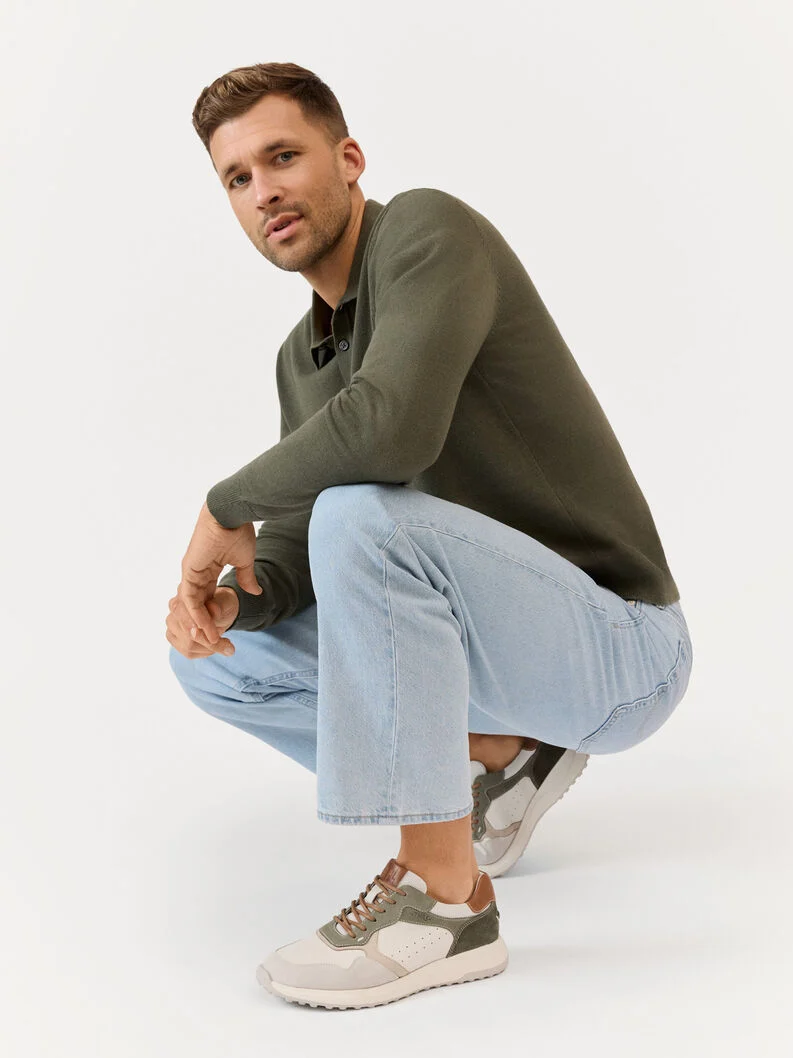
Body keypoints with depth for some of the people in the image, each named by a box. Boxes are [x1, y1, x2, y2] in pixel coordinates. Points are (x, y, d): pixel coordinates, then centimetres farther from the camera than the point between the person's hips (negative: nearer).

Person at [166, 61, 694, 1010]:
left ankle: (445, 901, -24)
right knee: (216, 658, 6)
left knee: (364, 515, -34)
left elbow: (391, 428, -35)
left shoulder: (428, 230, -16)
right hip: (514, 648, 9)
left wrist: (226, 504, -18)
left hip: (618, 642, -9)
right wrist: (229, 595, -14)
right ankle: (499, 756, 11)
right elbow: (294, 561, 10)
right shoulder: (302, 360, 11)